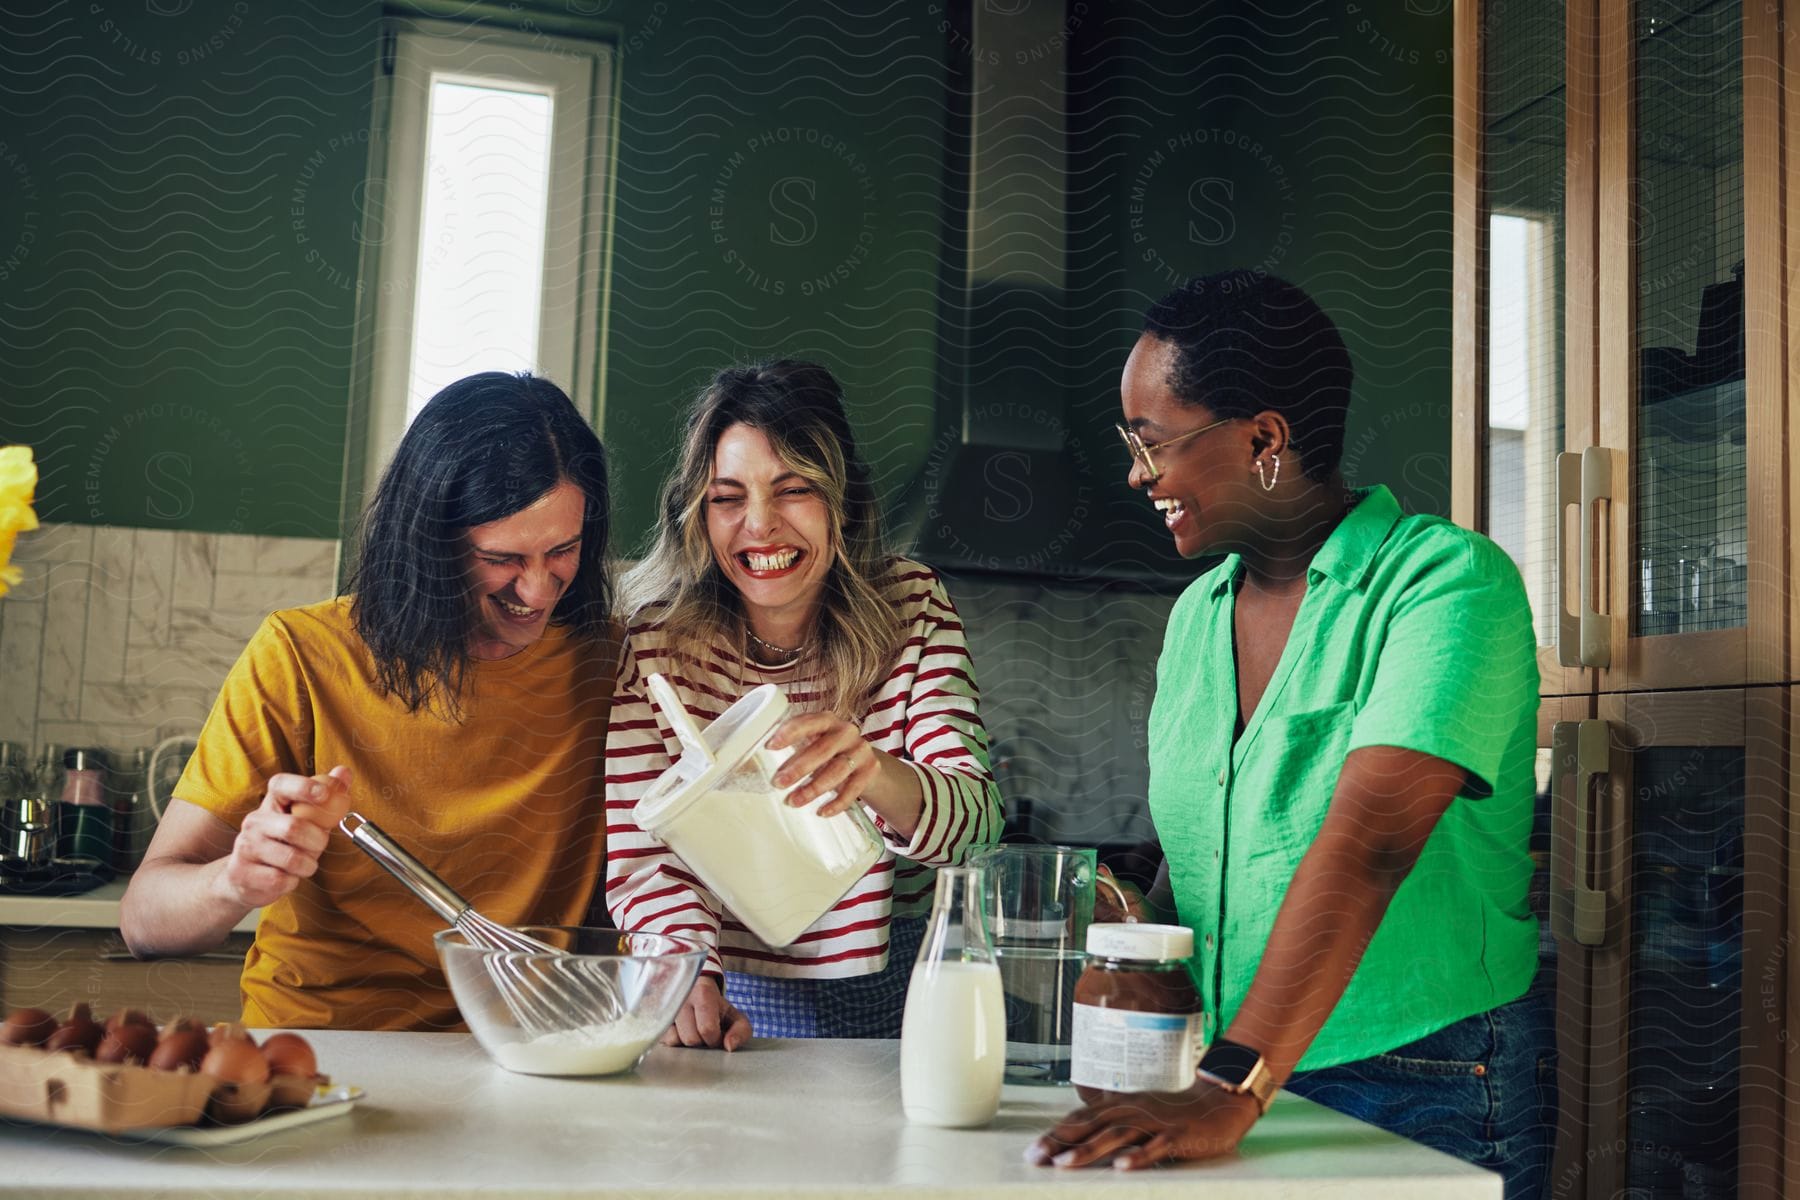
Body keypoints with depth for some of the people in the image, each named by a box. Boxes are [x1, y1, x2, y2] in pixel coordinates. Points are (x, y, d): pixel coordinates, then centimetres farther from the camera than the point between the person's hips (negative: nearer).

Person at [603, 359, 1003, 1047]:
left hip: (896, 990, -1)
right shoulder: (654, 636, -6)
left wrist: (876, 774, -35)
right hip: (734, 999, 2)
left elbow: (977, 815, -14)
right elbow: (640, 851, -8)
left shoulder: (911, 605, -4)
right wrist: (692, 982, -26)